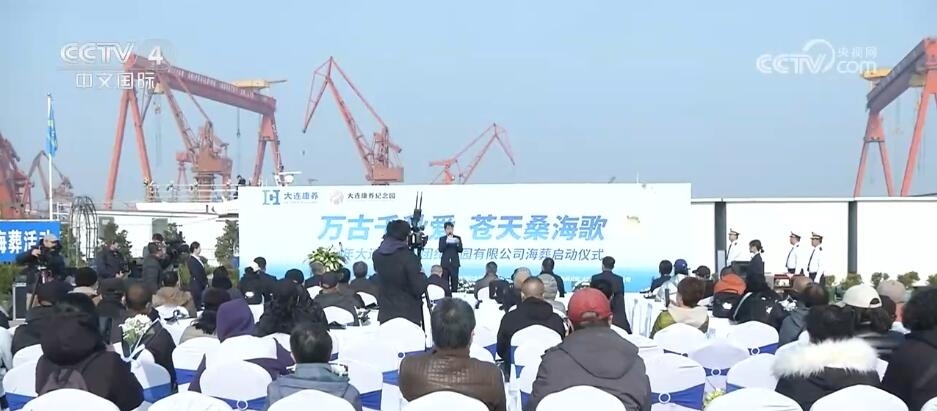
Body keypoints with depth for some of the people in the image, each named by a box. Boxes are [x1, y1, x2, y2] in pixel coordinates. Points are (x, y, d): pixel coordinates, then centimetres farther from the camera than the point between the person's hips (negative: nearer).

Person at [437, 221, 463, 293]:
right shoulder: (442, 239, 9)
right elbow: (440, 250, -4)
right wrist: (446, 242, -18)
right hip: (445, 263, 0)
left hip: (454, 263, 0)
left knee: (454, 280, -4)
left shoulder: (457, 238, 8)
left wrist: (458, 243, -19)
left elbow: (460, 250, 1)